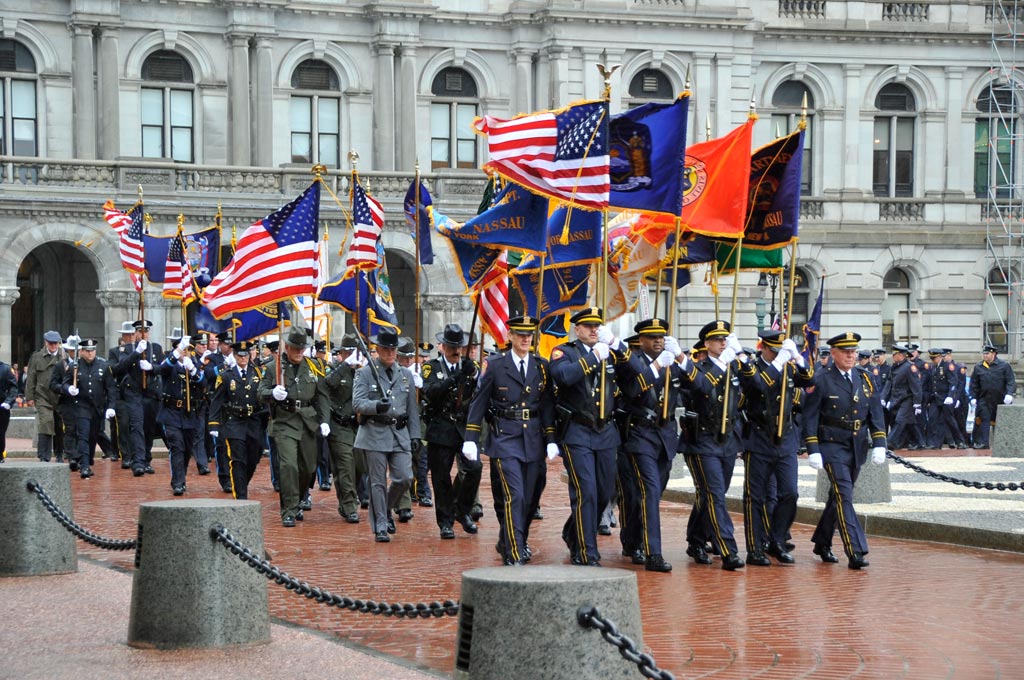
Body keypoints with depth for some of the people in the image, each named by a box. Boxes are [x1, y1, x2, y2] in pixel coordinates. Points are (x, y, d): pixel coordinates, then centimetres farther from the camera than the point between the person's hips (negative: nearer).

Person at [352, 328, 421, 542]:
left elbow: (412, 407, 16)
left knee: (405, 478, -3)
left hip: (400, 434, 4)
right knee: (378, 482, -1)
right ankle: (380, 527, 5)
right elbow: (357, 402, -10)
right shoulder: (365, 373, 0)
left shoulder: (406, 374, 14)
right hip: (375, 434, -4)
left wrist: (414, 435, 10)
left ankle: (386, 509, 24)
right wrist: (377, 406, -28)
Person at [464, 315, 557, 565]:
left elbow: (548, 405, 11)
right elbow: (478, 402, 0)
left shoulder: (541, 366, 8)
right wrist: (471, 440, -4)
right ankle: (514, 554, -10)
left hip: (533, 439, 4)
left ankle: (508, 542, 30)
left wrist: (551, 440, 4)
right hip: (505, 438, -4)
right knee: (514, 496, -13)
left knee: (528, 498, 10)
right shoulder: (494, 364, -2)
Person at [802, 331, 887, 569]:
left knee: (838, 497, 15)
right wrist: (813, 451, -13)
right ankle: (855, 552, -17)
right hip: (832, 446, -5)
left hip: (858, 448, 6)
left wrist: (879, 445, 0)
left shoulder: (865, 379, 9)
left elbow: (875, 413, 10)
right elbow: (810, 417, -7)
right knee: (844, 496, -13)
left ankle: (822, 543, 30)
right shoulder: (821, 380, -6)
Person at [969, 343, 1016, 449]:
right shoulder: (978, 367, 5)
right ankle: (982, 442, -11)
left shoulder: (1004, 366, -2)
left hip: (1000, 400, -1)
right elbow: (974, 384, 9)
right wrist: (973, 397, 2)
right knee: (983, 420, -10)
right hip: (984, 400, 1)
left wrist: (1009, 394, -21)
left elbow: (1011, 381, -6)